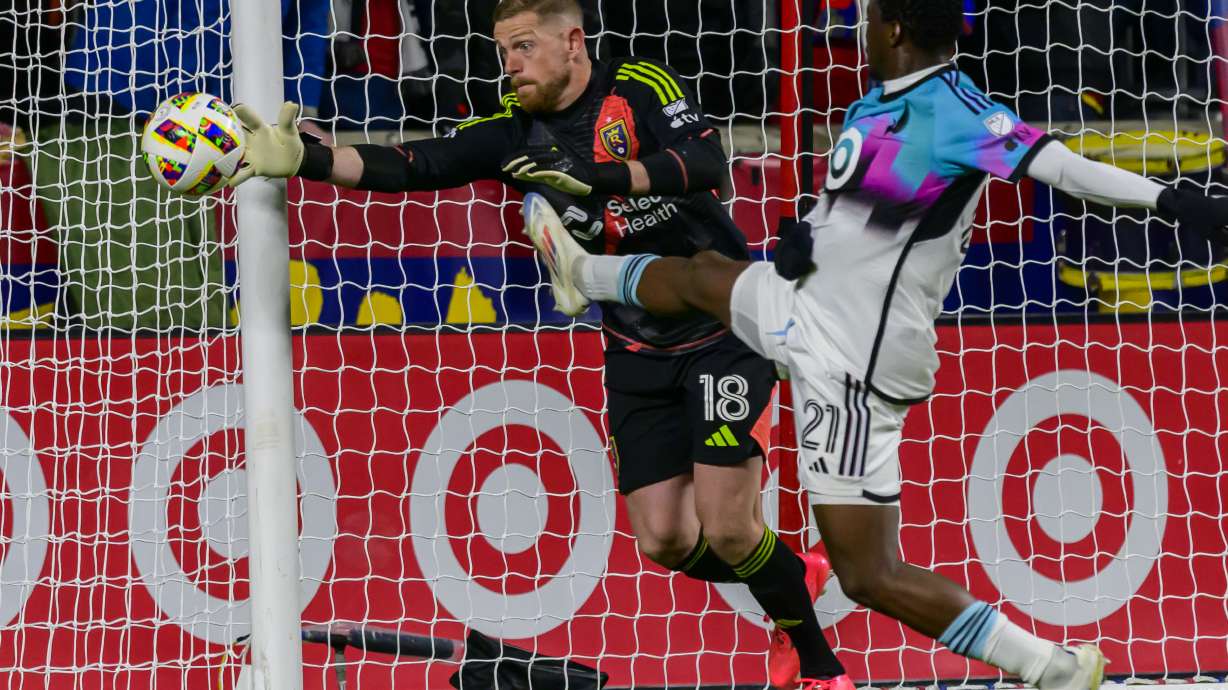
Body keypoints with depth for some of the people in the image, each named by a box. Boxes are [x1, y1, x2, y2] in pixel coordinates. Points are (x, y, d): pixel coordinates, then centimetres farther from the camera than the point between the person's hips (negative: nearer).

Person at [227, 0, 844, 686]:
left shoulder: (641, 87, -13)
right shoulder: (515, 132, 0)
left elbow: (707, 163, -29)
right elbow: (410, 167, -10)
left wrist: (599, 176, -41)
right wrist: (303, 159, -24)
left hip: (725, 329, -6)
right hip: (639, 351, 6)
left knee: (725, 528, -13)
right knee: (665, 540, 0)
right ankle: (792, 579, 28)